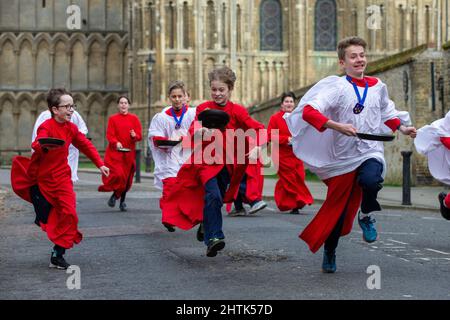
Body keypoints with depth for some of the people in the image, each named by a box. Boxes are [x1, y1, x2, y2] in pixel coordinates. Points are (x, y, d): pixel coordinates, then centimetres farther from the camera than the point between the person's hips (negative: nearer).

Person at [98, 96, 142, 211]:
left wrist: (134, 136, -20)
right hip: (115, 152, -2)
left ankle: (122, 201, 20)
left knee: (127, 178, 5)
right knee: (118, 174, -18)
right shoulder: (112, 119, 4)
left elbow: (139, 136, 3)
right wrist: (116, 143, -22)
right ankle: (115, 194, 8)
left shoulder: (134, 118, 6)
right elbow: (109, 135, -3)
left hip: (129, 153, 2)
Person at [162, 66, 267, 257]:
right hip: (206, 161, -2)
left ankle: (207, 233, 31)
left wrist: (256, 148, -29)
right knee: (213, 196, -23)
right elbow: (192, 134, -11)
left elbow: (259, 130, -11)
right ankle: (214, 238, -25)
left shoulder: (237, 111, -3)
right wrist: (200, 132, -34)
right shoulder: (203, 108, -2)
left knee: (216, 201, 10)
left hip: (227, 164, 2)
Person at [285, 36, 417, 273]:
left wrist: (402, 128, 17)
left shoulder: (378, 86, 7)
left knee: (371, 180, -32)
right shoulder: (336, 87, -10)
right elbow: (308, 111, -24)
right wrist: (337, 126, -32)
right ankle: (329, 252, 32)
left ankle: (366, 216, 2)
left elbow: (386, 112, 28)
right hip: (343, 156, -2)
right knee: (337, 208, 6)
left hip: (371, 152, 2)